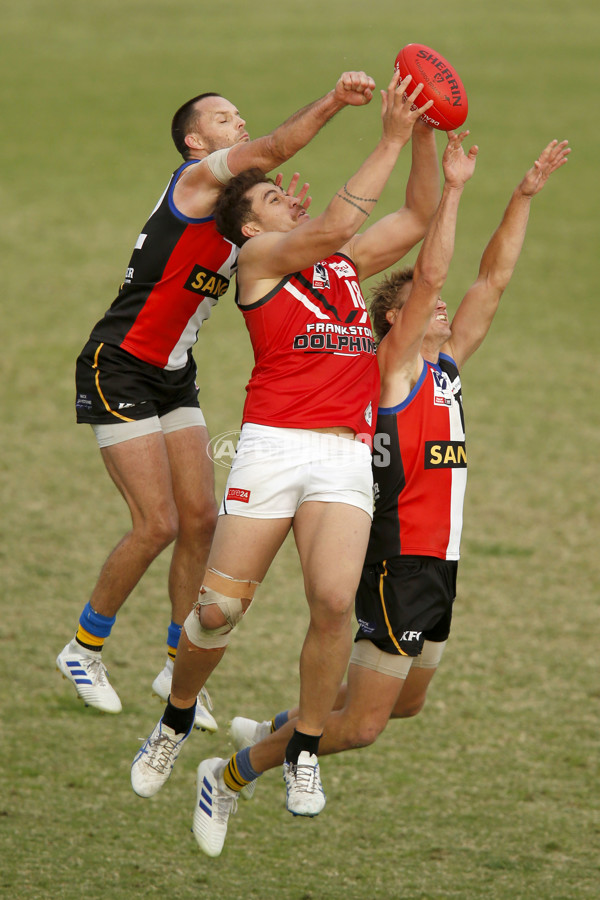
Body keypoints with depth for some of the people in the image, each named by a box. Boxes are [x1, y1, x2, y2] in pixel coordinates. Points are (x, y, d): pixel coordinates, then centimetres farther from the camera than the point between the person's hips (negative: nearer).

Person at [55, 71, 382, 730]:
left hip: (173, 375, 9)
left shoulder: (232, 204, 11)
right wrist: (331, 104, -43)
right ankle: (84, 648, 8)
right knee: (157, 524, -11)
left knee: (200, 519, 3)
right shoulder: (197, 180, -16)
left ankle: (178, 669, 15)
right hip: (119, 371, -9)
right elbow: (271, 150, -32)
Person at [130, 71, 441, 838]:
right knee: (219, 608, -6)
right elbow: (331, 230, -11)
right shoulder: (259, 256, 5)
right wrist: (389, 141, -10)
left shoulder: (347, 263, 23)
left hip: (346, 453, 4)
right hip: (272, 448, -4)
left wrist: (424, 139, 8)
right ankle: (176, 722, 23)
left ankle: (304, 753, -2)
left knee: (334, 601, -18)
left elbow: (419, 218, 23)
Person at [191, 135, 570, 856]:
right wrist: (451, 188, -21)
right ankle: (233, 773, 6)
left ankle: (273, 731, 35)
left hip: (437, 566, 9)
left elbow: (493, 280, 13)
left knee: (405, 703, 19)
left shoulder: (444, 368, 14)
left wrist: (524, 196, 8)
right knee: (363, 723, -8)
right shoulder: (394, 370, -8)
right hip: (398, 569, -9)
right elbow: (430, 275, -20)